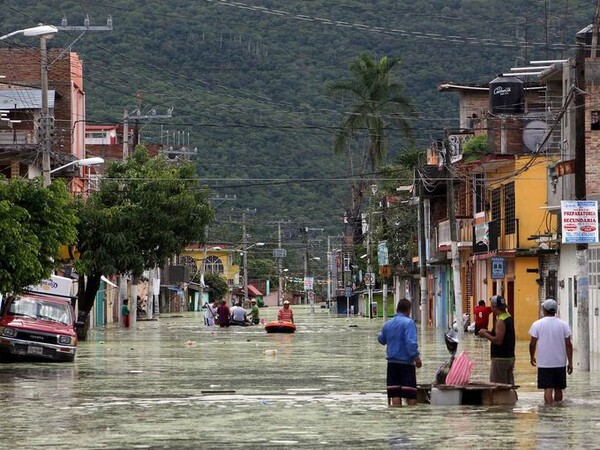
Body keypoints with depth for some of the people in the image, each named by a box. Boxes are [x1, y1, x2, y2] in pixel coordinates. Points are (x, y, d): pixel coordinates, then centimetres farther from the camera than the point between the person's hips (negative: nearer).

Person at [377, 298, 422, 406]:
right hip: (406, 362, -6)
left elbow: (381, 340, 24)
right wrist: (416, 357, -17)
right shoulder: (408, 322, -11)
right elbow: (411, 342, -22)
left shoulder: (387, 324, 9)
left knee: (394, 394, 4)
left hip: (392, 362, 6)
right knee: (410, 394, -3)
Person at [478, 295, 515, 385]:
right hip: (510, 357, 10)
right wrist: (489, 333, 13)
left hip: (500, 359, -10)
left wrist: (485, 334, -14)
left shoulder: (501, 321, -18)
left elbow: (498, 341, -25)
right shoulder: (509, 318, 11)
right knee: (509, 386, 12)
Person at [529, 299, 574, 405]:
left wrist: (532, 357, 14)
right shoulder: (563, 325, 0)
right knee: (558, 388, 13)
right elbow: (568, 344, -2)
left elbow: (532, 343, -3)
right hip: (560, 363, 2)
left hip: (544, 363, -2)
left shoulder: (537, 324, -5)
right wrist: (570, 362, 3)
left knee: (548, 389, -5)